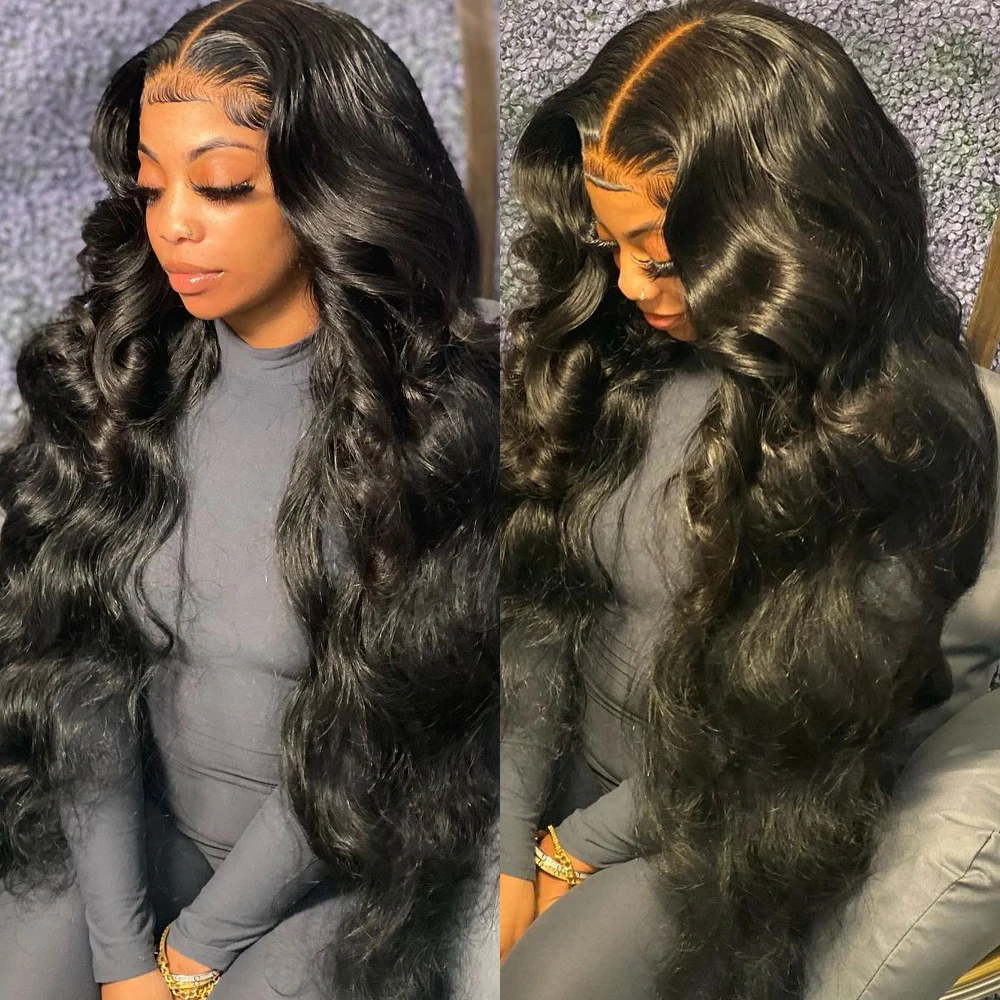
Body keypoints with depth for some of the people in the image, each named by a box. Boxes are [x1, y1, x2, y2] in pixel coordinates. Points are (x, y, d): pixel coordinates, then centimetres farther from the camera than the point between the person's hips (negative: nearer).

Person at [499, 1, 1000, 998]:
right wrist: (510, 849, -12)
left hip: (734, 820, -3)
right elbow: (531, 598, -8)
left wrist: (576, 847, -10)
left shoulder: (913, 432, -21)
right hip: (565, 756, 4)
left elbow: (803, 715, -17)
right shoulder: (604, 346, -9)